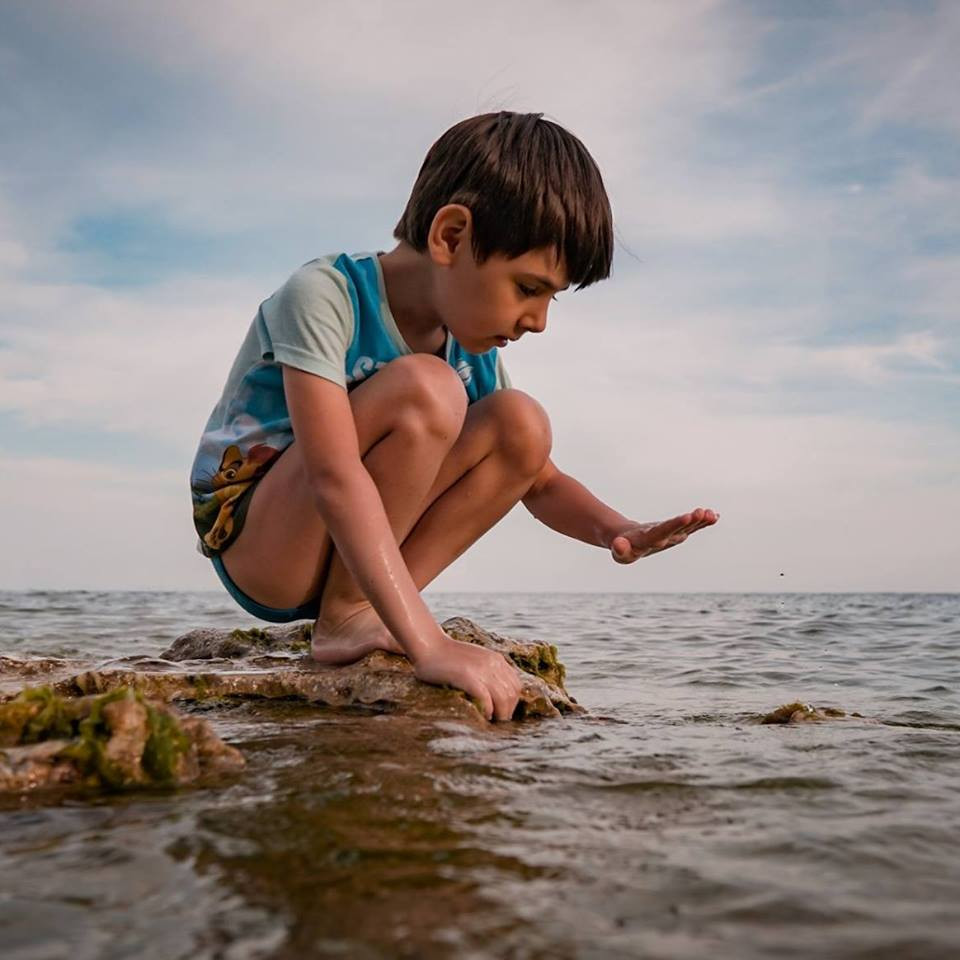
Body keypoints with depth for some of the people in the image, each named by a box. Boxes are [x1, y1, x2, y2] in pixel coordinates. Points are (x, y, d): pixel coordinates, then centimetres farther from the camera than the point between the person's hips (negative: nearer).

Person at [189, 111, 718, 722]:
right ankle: (343, 620, -15)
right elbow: (334, 476, -35)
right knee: (423, 389, -29)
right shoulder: (323, 295, -23)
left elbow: (539, 481, 6)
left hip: (349, 550, 7)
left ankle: (361, 614, -13)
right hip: (254, 548, -7)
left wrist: (614, 529, -16)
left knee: (520, 422, -11)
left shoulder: (473, 348, -1)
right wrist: (428, 644, -42)